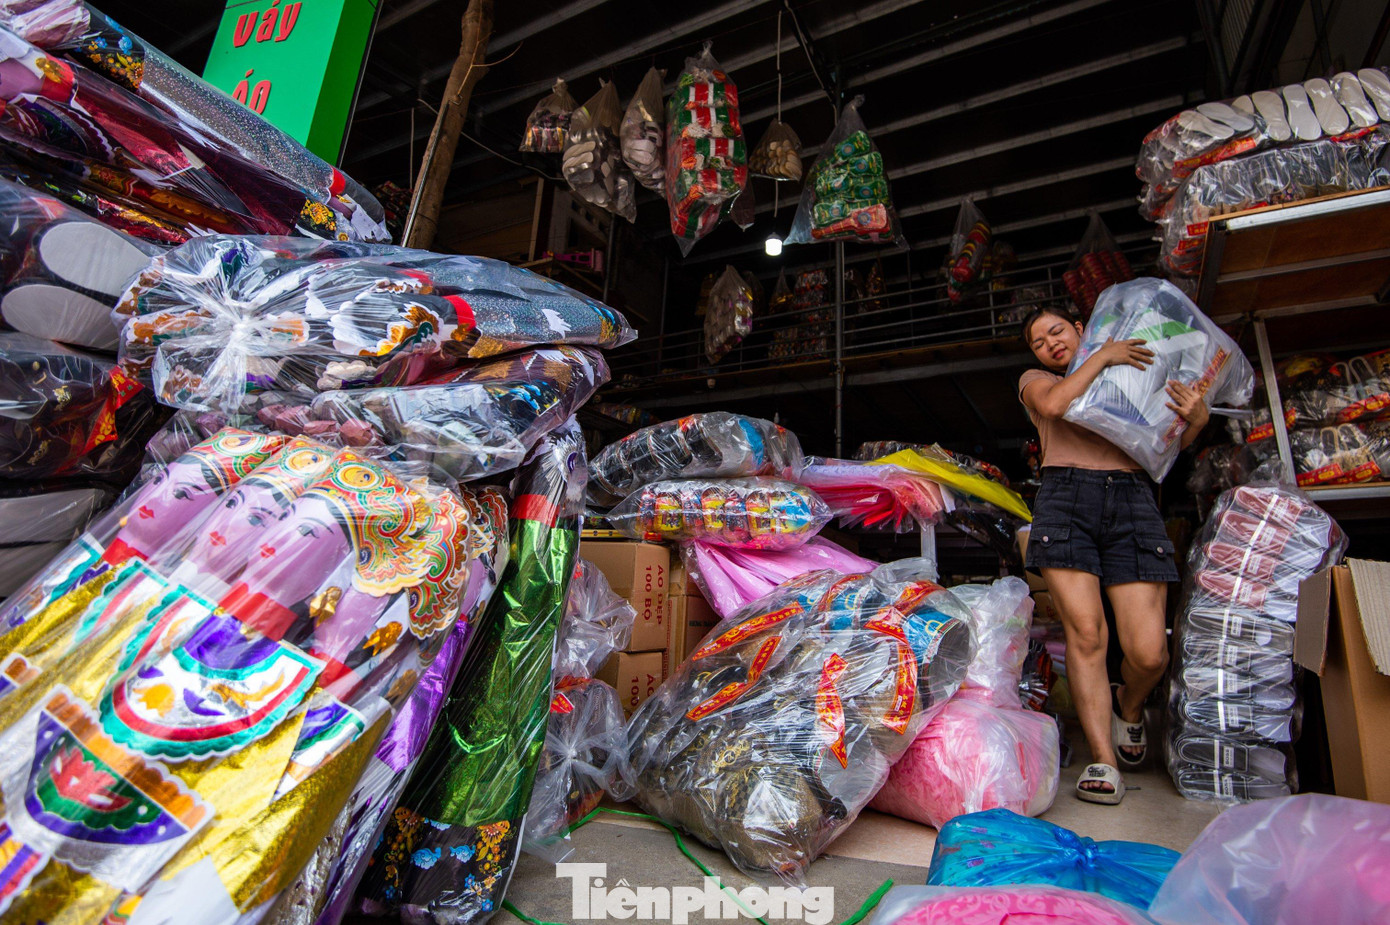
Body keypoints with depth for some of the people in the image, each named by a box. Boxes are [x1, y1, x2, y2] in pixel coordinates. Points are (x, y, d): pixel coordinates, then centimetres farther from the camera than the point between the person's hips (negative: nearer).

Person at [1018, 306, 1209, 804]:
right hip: (1065, 499, -1)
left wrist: (1196, 418, 4)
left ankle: (1129, 706, 26)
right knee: (1086, 632, -12)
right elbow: (1053, 405, -3)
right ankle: (1103, 759, 0)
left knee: (1148, 651, -8)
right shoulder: (1034, 379, 22)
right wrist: (1102, 357, 3)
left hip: (1132, 501, 2)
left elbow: (1171, 442, 24)